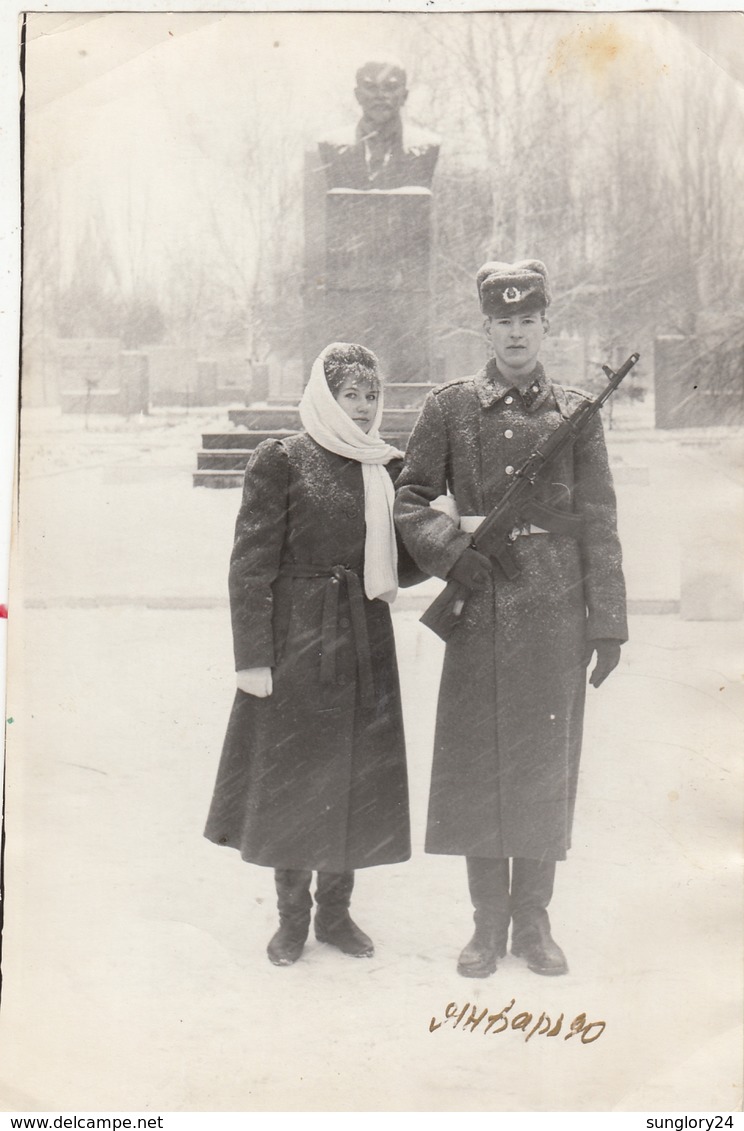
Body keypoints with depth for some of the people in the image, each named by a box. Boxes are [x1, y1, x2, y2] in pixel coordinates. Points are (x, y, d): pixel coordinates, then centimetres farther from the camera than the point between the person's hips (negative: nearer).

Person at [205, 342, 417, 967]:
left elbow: (400, 564, 12)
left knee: (357, 778, 10)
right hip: (297, 640, -4)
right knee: (294, 775, 4)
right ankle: (292, 917, 21)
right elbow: (251, 565, -8)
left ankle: (336, 910, 26)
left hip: (365, 640, 5)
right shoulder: (282, 462, -6)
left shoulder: (386, 467, 9)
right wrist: (253, 656, -13)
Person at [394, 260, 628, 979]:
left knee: (547, 761, 6)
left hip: (556, 610, 1)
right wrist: (456, 555, -11)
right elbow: (409, 501, 6)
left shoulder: (575, 412, 6)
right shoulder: (450, 407, 4)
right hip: (480, 611, 0)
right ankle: (488, 921, 18)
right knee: (477, 761, 4)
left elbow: (598, 522, 4)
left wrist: (607, 623, 1)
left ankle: (533, 919, 20)